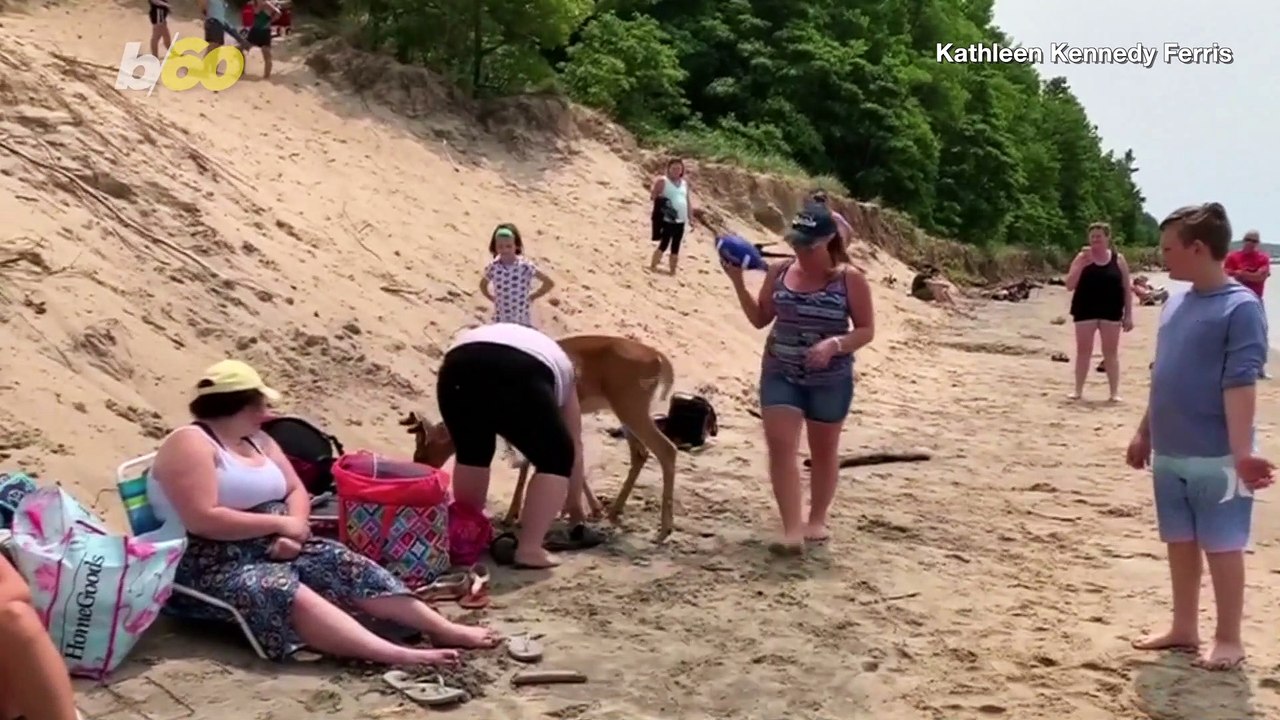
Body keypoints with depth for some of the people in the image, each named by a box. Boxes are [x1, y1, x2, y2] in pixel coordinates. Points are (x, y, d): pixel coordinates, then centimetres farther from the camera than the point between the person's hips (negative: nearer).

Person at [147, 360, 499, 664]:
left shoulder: (257, 440, 17)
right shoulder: (191, 444, -11)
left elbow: (296, 491, 15)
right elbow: (203, 520, -22)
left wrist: (294, 531, -9)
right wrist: (281, 523, -15)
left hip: (276, 550, 9)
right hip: (215, 566, -9)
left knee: (348, 566, -13)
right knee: (285, 593, -35)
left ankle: (443, 629, -19)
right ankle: (395, 655, -52)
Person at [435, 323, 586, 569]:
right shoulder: (560, 366, 40)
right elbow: (575, 446, 43)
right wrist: (574, 504, 54)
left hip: (458, 368, 4)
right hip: (520, 375, -3)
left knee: (472, 452, 30)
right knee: (556, 458, 17)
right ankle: (529, 549, 8)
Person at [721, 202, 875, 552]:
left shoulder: (850, 279, -10)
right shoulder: (779, 272, -1)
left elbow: (866, 330, -8)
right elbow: (760, 318, 7)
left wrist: (835, 344, -25)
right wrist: (738, 282, -5)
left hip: (830, 380, -2)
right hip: (780, 374, 2)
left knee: (823, 450, 13)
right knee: (780, 447, -10)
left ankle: (817, 519, 30)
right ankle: (792, 529, -9)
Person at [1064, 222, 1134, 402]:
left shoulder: (1118, 259, 2)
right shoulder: (1082, 258, 2)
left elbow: (1126, 290, 4)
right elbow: (1069, 286, -6)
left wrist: (1128, 315, -1)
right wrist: (1082, 264, -17)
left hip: (1111, 311, 0)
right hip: (1085, 311, 0)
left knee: (1111, 353, 5)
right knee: (1083, 351, 5)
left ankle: (1115, 392, 10)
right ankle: (1078, 390, 13)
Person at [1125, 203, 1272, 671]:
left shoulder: (1241, 307, -14)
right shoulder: (1175, 305, 9)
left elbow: (1240, 384, -19)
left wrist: (1241, 453, -24)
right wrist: (1144, 432, 20)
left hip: (1215, 457, -7)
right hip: (1169, 453, 7)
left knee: (1221, 546, 5)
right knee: (1180, 542, 16)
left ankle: (1228, 639, 18)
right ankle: (1184, 628, 29)